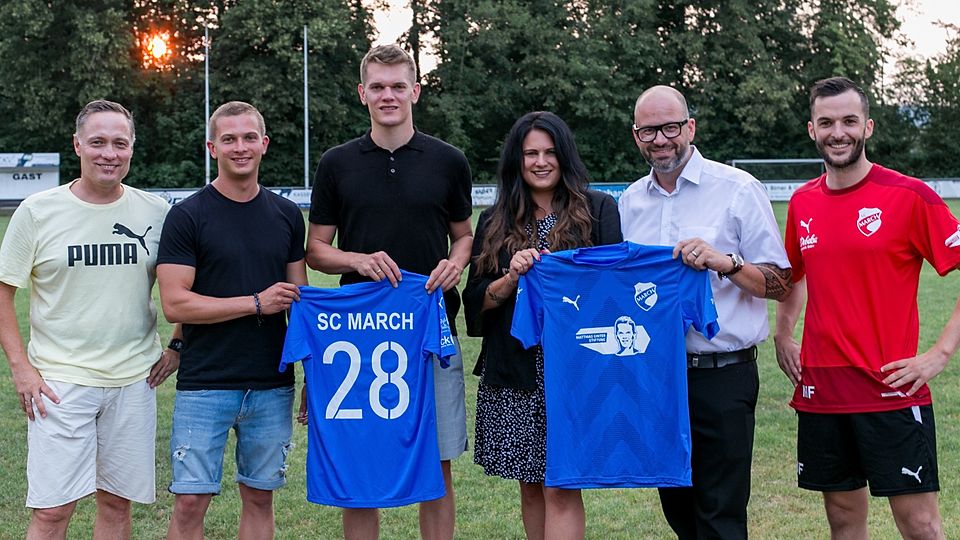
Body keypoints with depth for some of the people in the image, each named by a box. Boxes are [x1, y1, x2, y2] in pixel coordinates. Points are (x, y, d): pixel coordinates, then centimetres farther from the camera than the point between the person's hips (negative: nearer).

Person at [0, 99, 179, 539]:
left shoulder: (156, 213, 4)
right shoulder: (37, 211, -2)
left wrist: (179, 346, 6)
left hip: (134, 381, 2)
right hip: (59, 382, -2)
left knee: (117, 502, 10)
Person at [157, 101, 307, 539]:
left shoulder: (287, 216, 9)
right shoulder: (187, 216, -4)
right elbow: (174, 304, -11)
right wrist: (257, 304, -12)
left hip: (272, 385, 4)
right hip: (204, 385, -4)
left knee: (260, 497, 11)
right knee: (190, 501, -3)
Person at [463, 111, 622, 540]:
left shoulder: (597, 210, 4)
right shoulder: (495, 222, 11)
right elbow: (476, 303, 7)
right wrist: (513, 277, -11)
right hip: (513, 373, 3)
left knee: (561, 489, -8)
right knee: (530, 485, 10)